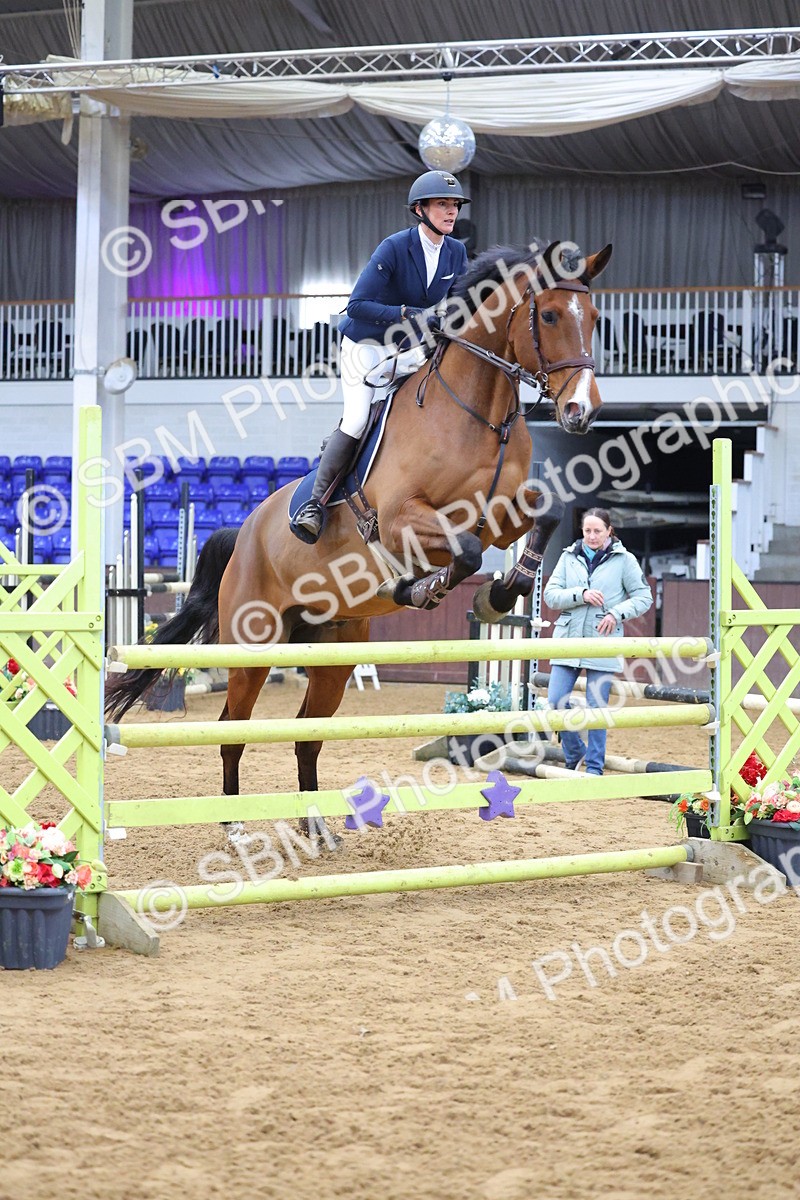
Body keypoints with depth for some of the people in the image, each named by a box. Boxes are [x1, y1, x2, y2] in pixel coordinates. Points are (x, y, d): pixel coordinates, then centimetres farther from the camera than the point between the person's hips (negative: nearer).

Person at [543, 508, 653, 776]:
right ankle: (575, 752, 21)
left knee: (596, 707, 0)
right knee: (556, 702, -3)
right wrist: (581, 594, -15)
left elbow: (644, 597, 3)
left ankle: (595, 767, 11)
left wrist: (617, 613, -13)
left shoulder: (624, 560, 1)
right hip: (568, 640, 3)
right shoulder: (569, 557, 8)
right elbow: (550, 595, 1)